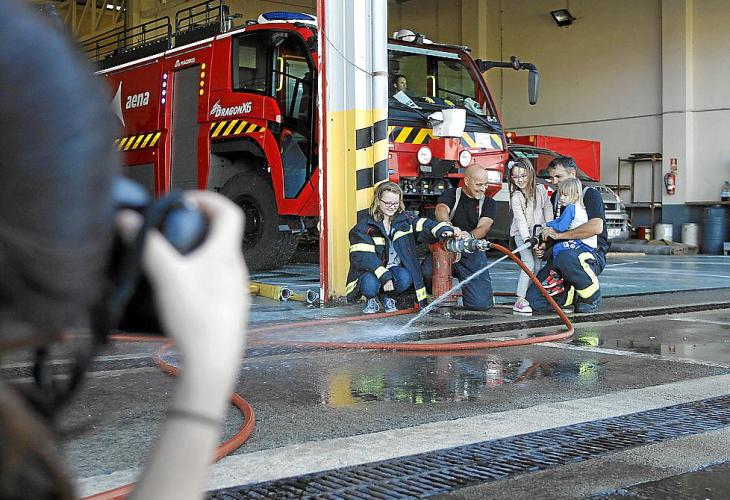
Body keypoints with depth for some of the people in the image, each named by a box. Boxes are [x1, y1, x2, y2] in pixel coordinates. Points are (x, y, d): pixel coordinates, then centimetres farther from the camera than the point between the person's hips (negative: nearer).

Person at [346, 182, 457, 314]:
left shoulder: (404, 219, 2)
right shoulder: (364, 226, -10)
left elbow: (423, 225, -13)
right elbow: (364, 257, -18)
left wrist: (444, 230, -35)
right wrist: (384, 276, -29)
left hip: (396, 268, 3)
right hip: (371, 270, -3)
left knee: (405, 279, -30)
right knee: (370, 285, -35)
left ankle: (388, 297, 5)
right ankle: (371, 300, 4)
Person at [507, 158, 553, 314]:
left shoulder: (540, 190, -3)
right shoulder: (516, 197, -16)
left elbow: (547, 208, 8)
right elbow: (520, 219, -24)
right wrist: (527, 238, -34)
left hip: (538, 232, 5)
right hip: (521, 234, -5)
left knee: (537, 265, 5)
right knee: (529, 263, -19)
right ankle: (520, 300, -22)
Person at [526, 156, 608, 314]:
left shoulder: (590, 194, -5)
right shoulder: (555, 197, 17)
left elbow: (596, 227, -23)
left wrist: (559, 235, -22)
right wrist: (545, 245, 4)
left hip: (593, 254, -6)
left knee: (565, 258, -42)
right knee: (534, 299, -14)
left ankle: (592, 295, -15)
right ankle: (575, 294, 11)